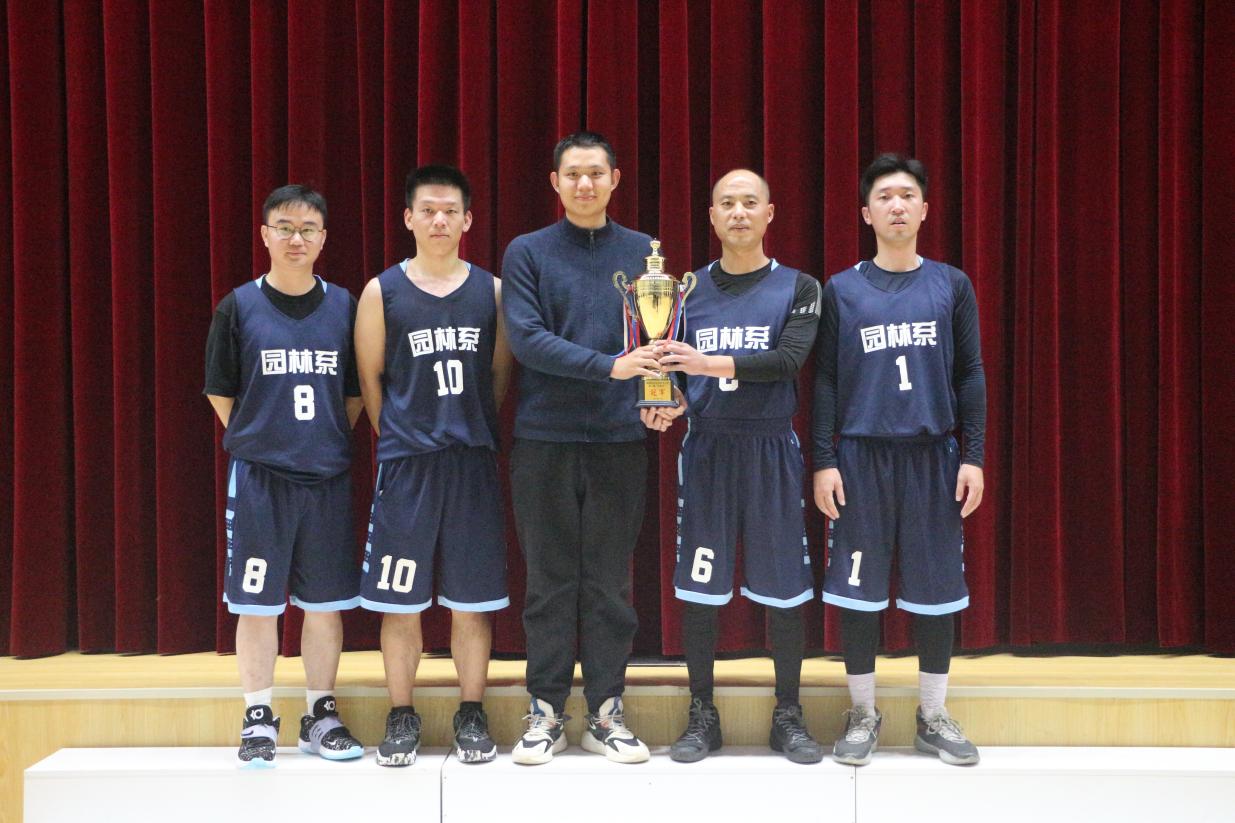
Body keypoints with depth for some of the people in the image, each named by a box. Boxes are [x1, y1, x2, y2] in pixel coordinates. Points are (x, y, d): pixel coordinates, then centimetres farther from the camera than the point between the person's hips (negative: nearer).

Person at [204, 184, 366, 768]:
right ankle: (258, 720, 13)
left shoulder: (344, 306, 4)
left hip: (328, 478, 2)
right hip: (259, 477, -2)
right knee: (256, 603, 3)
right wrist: (255, 440, 2)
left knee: (325, 603, 8)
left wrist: (331, 443, 6)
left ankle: (321, 715, 20)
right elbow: (221, 393, 5)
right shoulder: (239, 308, -1)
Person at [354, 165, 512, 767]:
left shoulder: (491, 290, 7)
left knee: (472, 596, 5)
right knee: (400, 597, 2)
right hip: (405, 462, -1)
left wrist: (477, 432, 7)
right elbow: (370, 377, 7)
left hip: (473, 460, 1)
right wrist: (398, 437, 7)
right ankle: (401, 718, 14)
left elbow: (501, 373, 11)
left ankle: (471, 716, 17)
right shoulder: (382, 292, 2)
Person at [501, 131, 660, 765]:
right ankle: (546, 713, 13)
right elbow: (526, 338, -9)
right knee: (550, 581, 4)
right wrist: (608, 365, -19)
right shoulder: (528, 253, 3)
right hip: (545, 439, -1)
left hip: (620, 438, 1)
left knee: (609, 582, 6)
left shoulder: (643, 252, 9)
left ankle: (606, 713, 14)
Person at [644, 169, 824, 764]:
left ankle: (788, 716, 14)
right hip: (706, 447, 1)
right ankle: (701, 715, 13)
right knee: (698, 585, 1)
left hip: (771, 449, -1)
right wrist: (669, 406, -12)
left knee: (783, 585, 1)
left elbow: (788, 360, -12)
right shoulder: (688, 290, 9)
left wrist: (708, 363, -23)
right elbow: (671, 371, 11)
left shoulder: (799, 288, 3)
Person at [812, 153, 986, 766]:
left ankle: (933, 716, 18)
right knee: (857, 587, 2)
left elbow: (970, 376, 7)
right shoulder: (841, 290, 4)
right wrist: (823, 461, -2)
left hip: (933, 456, 1)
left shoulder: (951, 286, 7)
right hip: (861, 457, -1)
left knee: (936, 588, 5)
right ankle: (863, 714, 16)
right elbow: (825, 380, 4)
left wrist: (973, 456, 1)